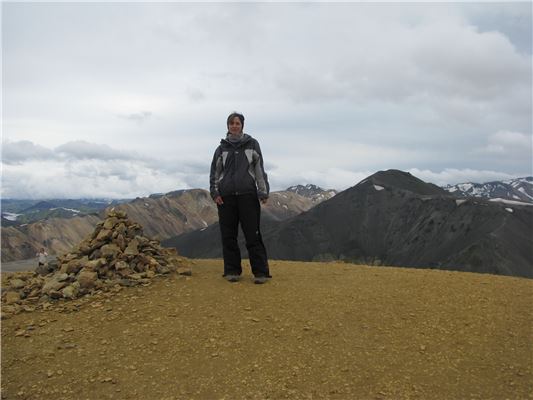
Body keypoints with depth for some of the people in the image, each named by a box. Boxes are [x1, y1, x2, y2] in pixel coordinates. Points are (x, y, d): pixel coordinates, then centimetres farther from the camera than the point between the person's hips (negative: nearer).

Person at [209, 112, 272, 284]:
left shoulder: (252, 144, 9)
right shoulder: (222, 148, 13)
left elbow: (260, 169, 6)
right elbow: (214, 173, 13)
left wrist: (263, 192, -2)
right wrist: (215, 192, 1)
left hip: (248, 195, -2)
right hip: (226, 197, 2)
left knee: (253, 234, -5)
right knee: (228, 235, 4)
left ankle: (260, 272, -1)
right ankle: (232, 271, 14)